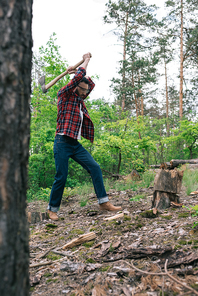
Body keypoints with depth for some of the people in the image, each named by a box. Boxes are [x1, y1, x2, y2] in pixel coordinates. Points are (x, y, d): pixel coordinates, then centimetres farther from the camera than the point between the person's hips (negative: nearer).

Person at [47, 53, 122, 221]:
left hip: (76, 144, 7)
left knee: (95, 168, -5)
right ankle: (52, 209, 11)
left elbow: (91, 84, 30)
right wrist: (86, 60, 3)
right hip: (63, 142, -7)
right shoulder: (64, 95, -1)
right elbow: (78, 78, -11)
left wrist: (77, 72, 22)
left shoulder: (79, 100, 19)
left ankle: (104, 202, -3)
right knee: (61, 177, -6)